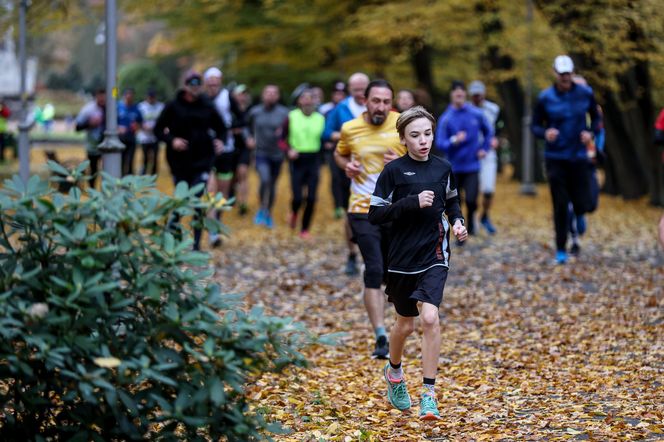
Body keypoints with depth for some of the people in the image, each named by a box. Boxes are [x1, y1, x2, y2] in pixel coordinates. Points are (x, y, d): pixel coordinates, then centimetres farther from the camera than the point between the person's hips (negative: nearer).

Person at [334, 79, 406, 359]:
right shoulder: (350, 129, -2)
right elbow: (339, 154, 18)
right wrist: (346, 165, -4)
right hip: (363, 210, -1)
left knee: (391, 272, 13)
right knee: (374, 272, -13)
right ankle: (381, 339, -14)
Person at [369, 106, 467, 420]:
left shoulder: (443, 168, 2)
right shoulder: (393, 171, -7)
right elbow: (374, 214, -10)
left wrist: (457, 221, 0)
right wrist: (412, 202, -20)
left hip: (434, 256, 1)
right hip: (402, 257, -1)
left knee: (430, 318, -17)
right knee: (405, 324, 13)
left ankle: (429, 394, -10)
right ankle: (394, 371, 44)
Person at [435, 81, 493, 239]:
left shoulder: (476, 114, -1)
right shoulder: (445, 119, -6)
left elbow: (488, 131, 18)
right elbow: (439, 143, -11)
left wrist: (484, 148, 9)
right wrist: (454, 141, -28)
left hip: (472, 166, 0)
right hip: (453, 168, 0)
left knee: (471, 200, -11)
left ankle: (470, 220, 20)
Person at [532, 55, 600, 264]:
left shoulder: (585, 93, 0)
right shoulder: (545, 98, -5)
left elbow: (595, 117, 14)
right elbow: (535, 125, 2)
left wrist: (591, 132, -6)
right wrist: (545, 133, -20)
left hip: (578, 157, 1)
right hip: (555, 158, -1)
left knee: (584, 205, -2)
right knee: (560, 206, -1)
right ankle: (561, 250, 11)